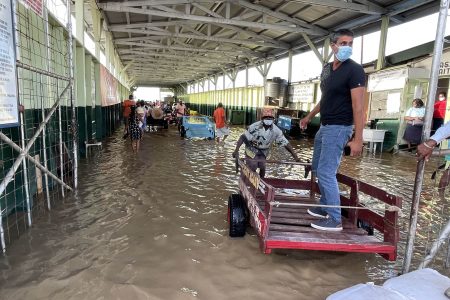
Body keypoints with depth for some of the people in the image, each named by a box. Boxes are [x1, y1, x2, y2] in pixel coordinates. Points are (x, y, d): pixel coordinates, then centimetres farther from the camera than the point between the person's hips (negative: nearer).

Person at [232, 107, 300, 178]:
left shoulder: (276, 130, -19)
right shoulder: (255, 127, -27)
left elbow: (285, 143, -15)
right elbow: (243, 137, -25)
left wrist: (295, 156, -17)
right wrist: (236, 150, -35)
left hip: (263, 153, 3)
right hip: (252, 151, -3)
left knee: (263, 170, 1)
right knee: (252, 171, -7)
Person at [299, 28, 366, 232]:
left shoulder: (354, 70, -13)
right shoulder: (326, 68, 11)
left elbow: (358, 106, -20)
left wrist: (358, 139, -25)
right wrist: (309, 116, 30)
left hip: (338, 128, -9)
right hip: (324, 126, 9)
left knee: (326, 172, -11)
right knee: (318, 168, 16)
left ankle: (334, 219, 0)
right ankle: (325, 207, 31)